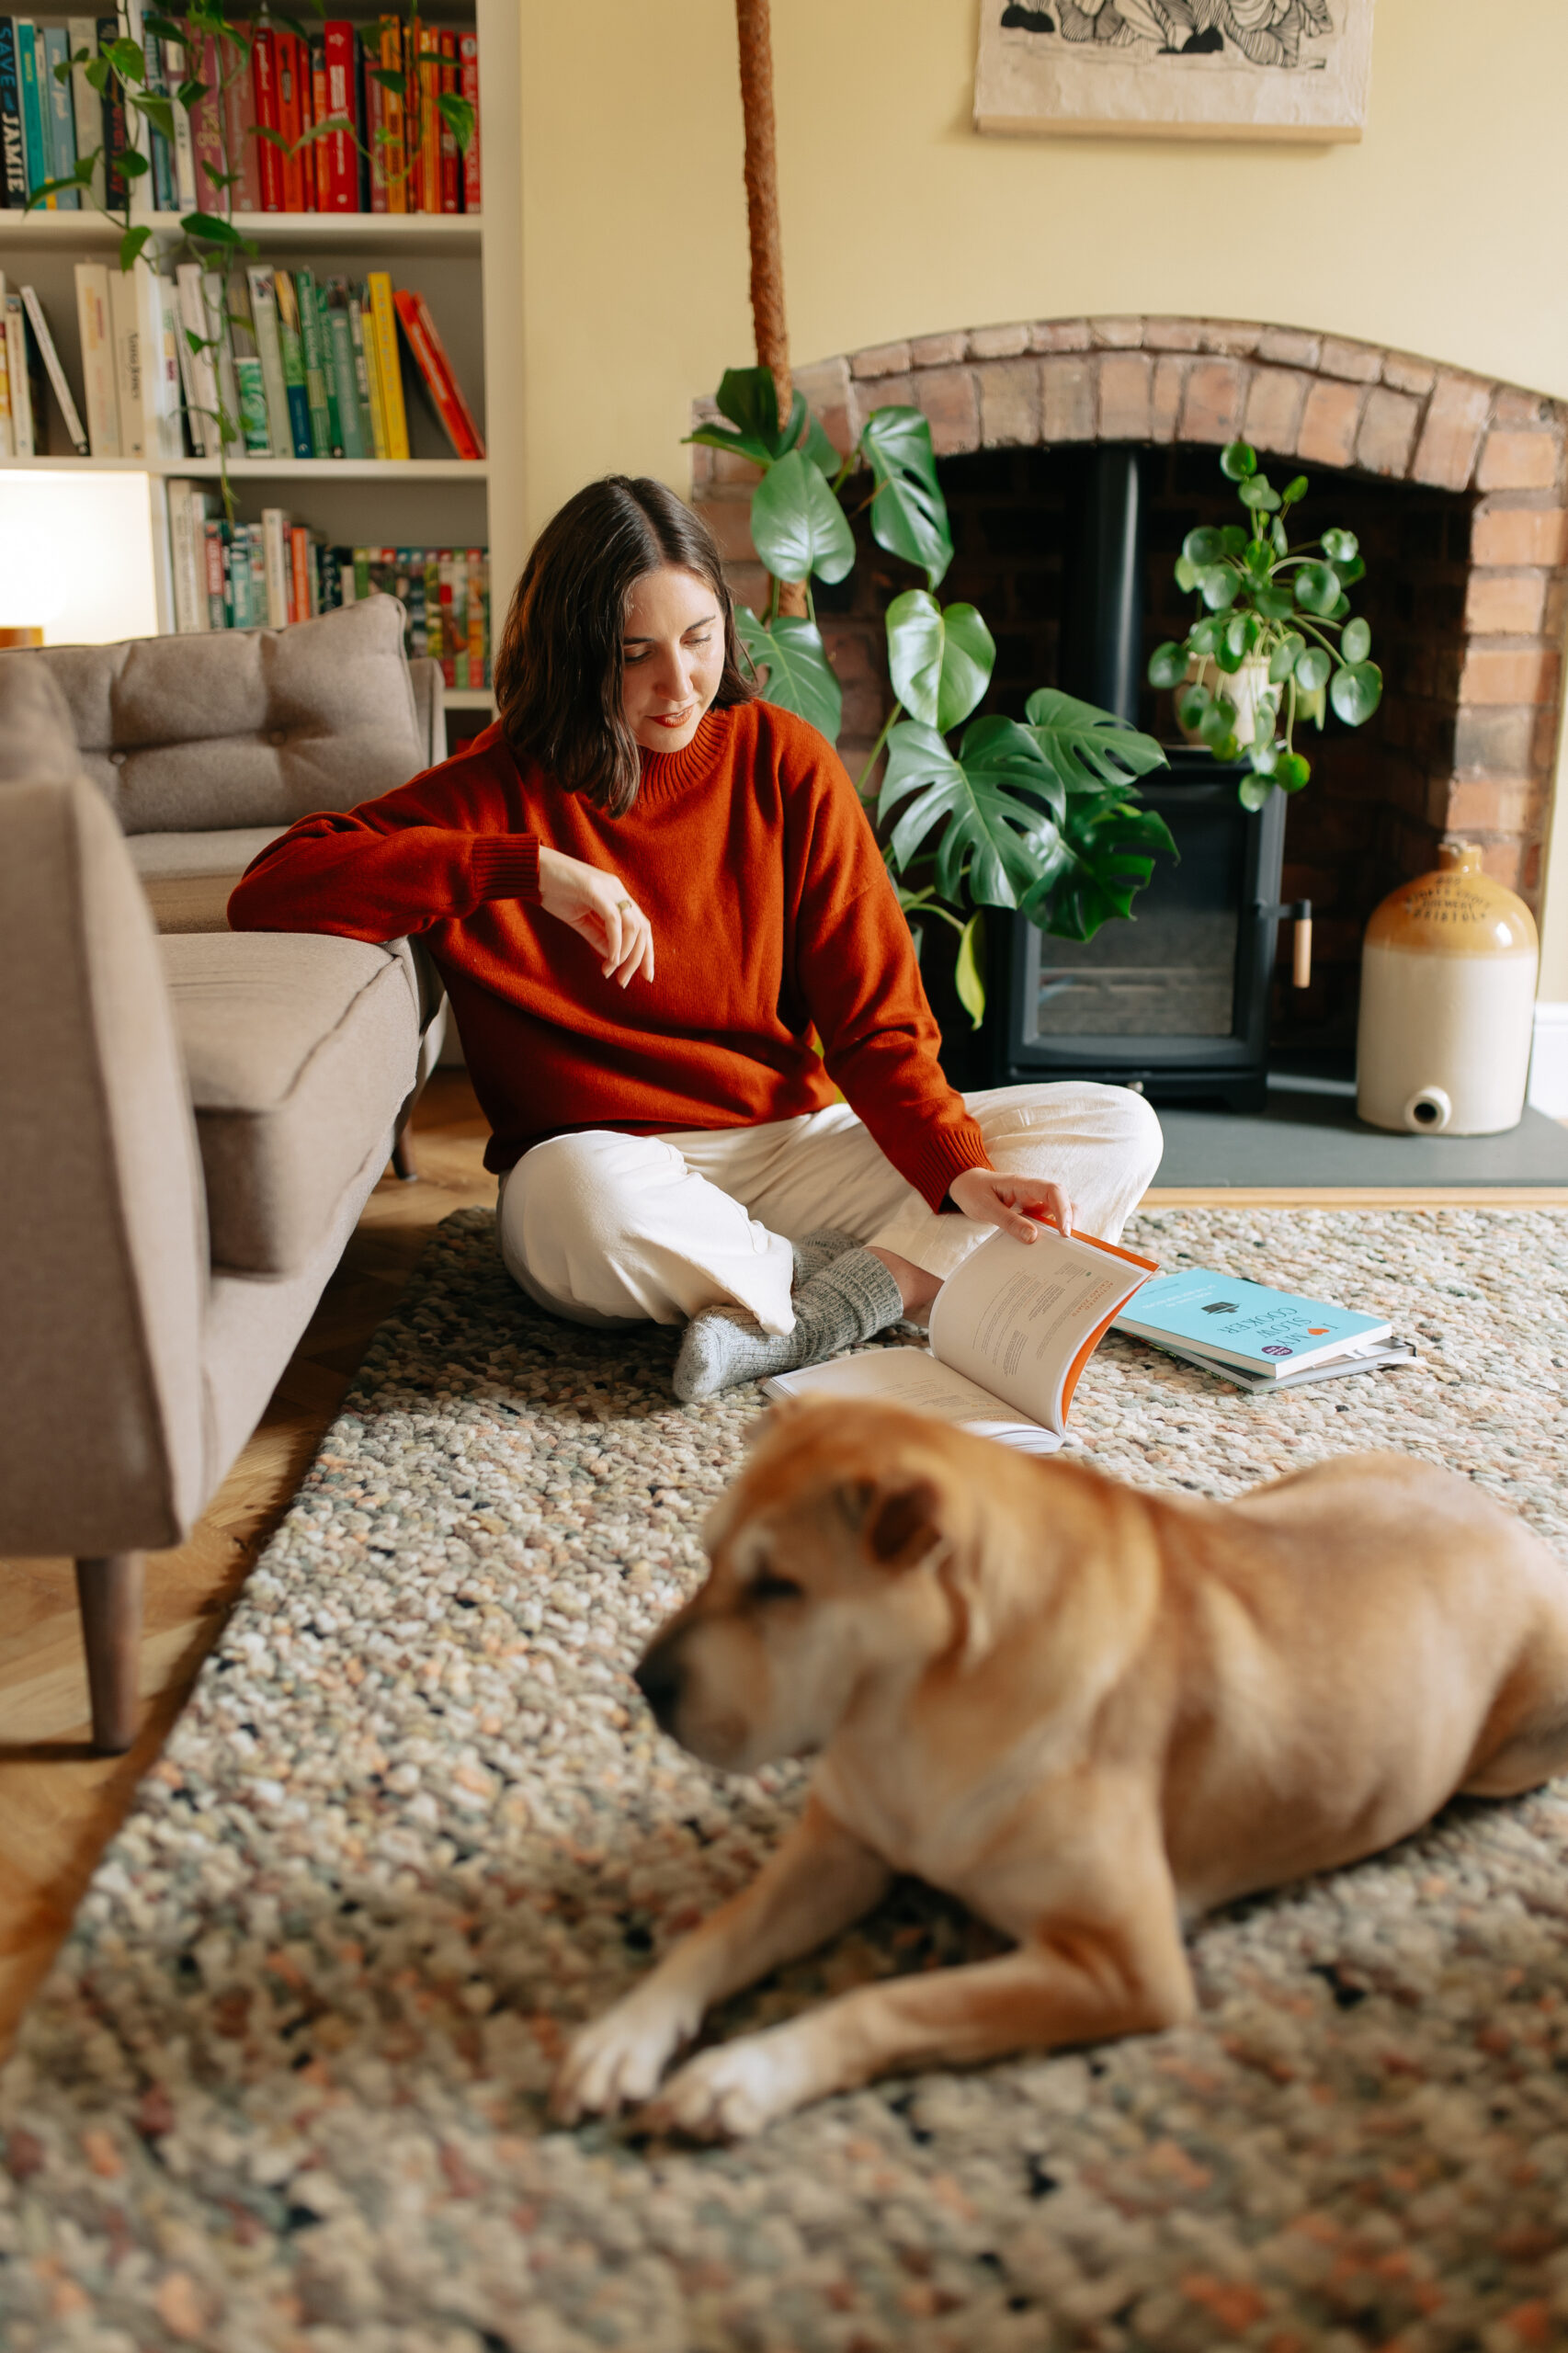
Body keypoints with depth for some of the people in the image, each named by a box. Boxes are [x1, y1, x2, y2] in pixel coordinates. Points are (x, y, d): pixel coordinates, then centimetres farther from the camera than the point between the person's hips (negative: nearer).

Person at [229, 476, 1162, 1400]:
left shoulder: (784, 761, 2)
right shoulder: (499, 791, -3)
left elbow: (875, 1021, -1)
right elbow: (271, 890, -17)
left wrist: (962, 1171, -19)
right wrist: (532, 868, -23)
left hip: (795, 1144, 3)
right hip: (611, 1165, -3)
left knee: (1118, 1127, -9)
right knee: (579, 1193, -40)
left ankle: (833, 1306, -25)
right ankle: (902, 1280, -16)